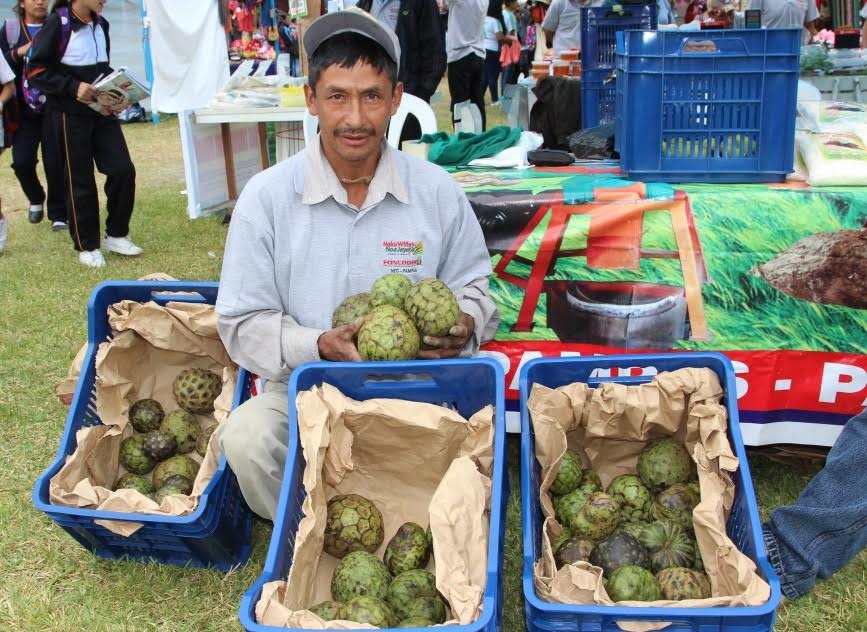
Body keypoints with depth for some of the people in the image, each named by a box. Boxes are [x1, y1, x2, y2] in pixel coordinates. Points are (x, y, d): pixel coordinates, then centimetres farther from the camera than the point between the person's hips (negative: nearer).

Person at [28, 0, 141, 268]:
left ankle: (116, 234, 17)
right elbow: (36, 70, -13)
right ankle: (87, 246, 16)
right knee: (80, 181, 2)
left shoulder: (101, 24, 8)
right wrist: (73, 87, -23)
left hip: (103, 110, 6)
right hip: (71, 115, -6)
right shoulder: (57, 24, -12)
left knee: (123, 170, 0)